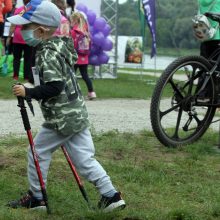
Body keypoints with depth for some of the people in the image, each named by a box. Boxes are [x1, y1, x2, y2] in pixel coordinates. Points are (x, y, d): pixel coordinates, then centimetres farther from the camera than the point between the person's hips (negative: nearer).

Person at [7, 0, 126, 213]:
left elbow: (54, 86, -26)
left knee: (37, 152, 8)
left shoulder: (47, 54, -18)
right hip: (77, 114, 9)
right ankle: (111, 195, 9)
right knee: (85, 159, 10)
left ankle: (36, 197, 19)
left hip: (62, 119, -9)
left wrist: (28, 92, -19)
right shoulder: (57, 46, 11)